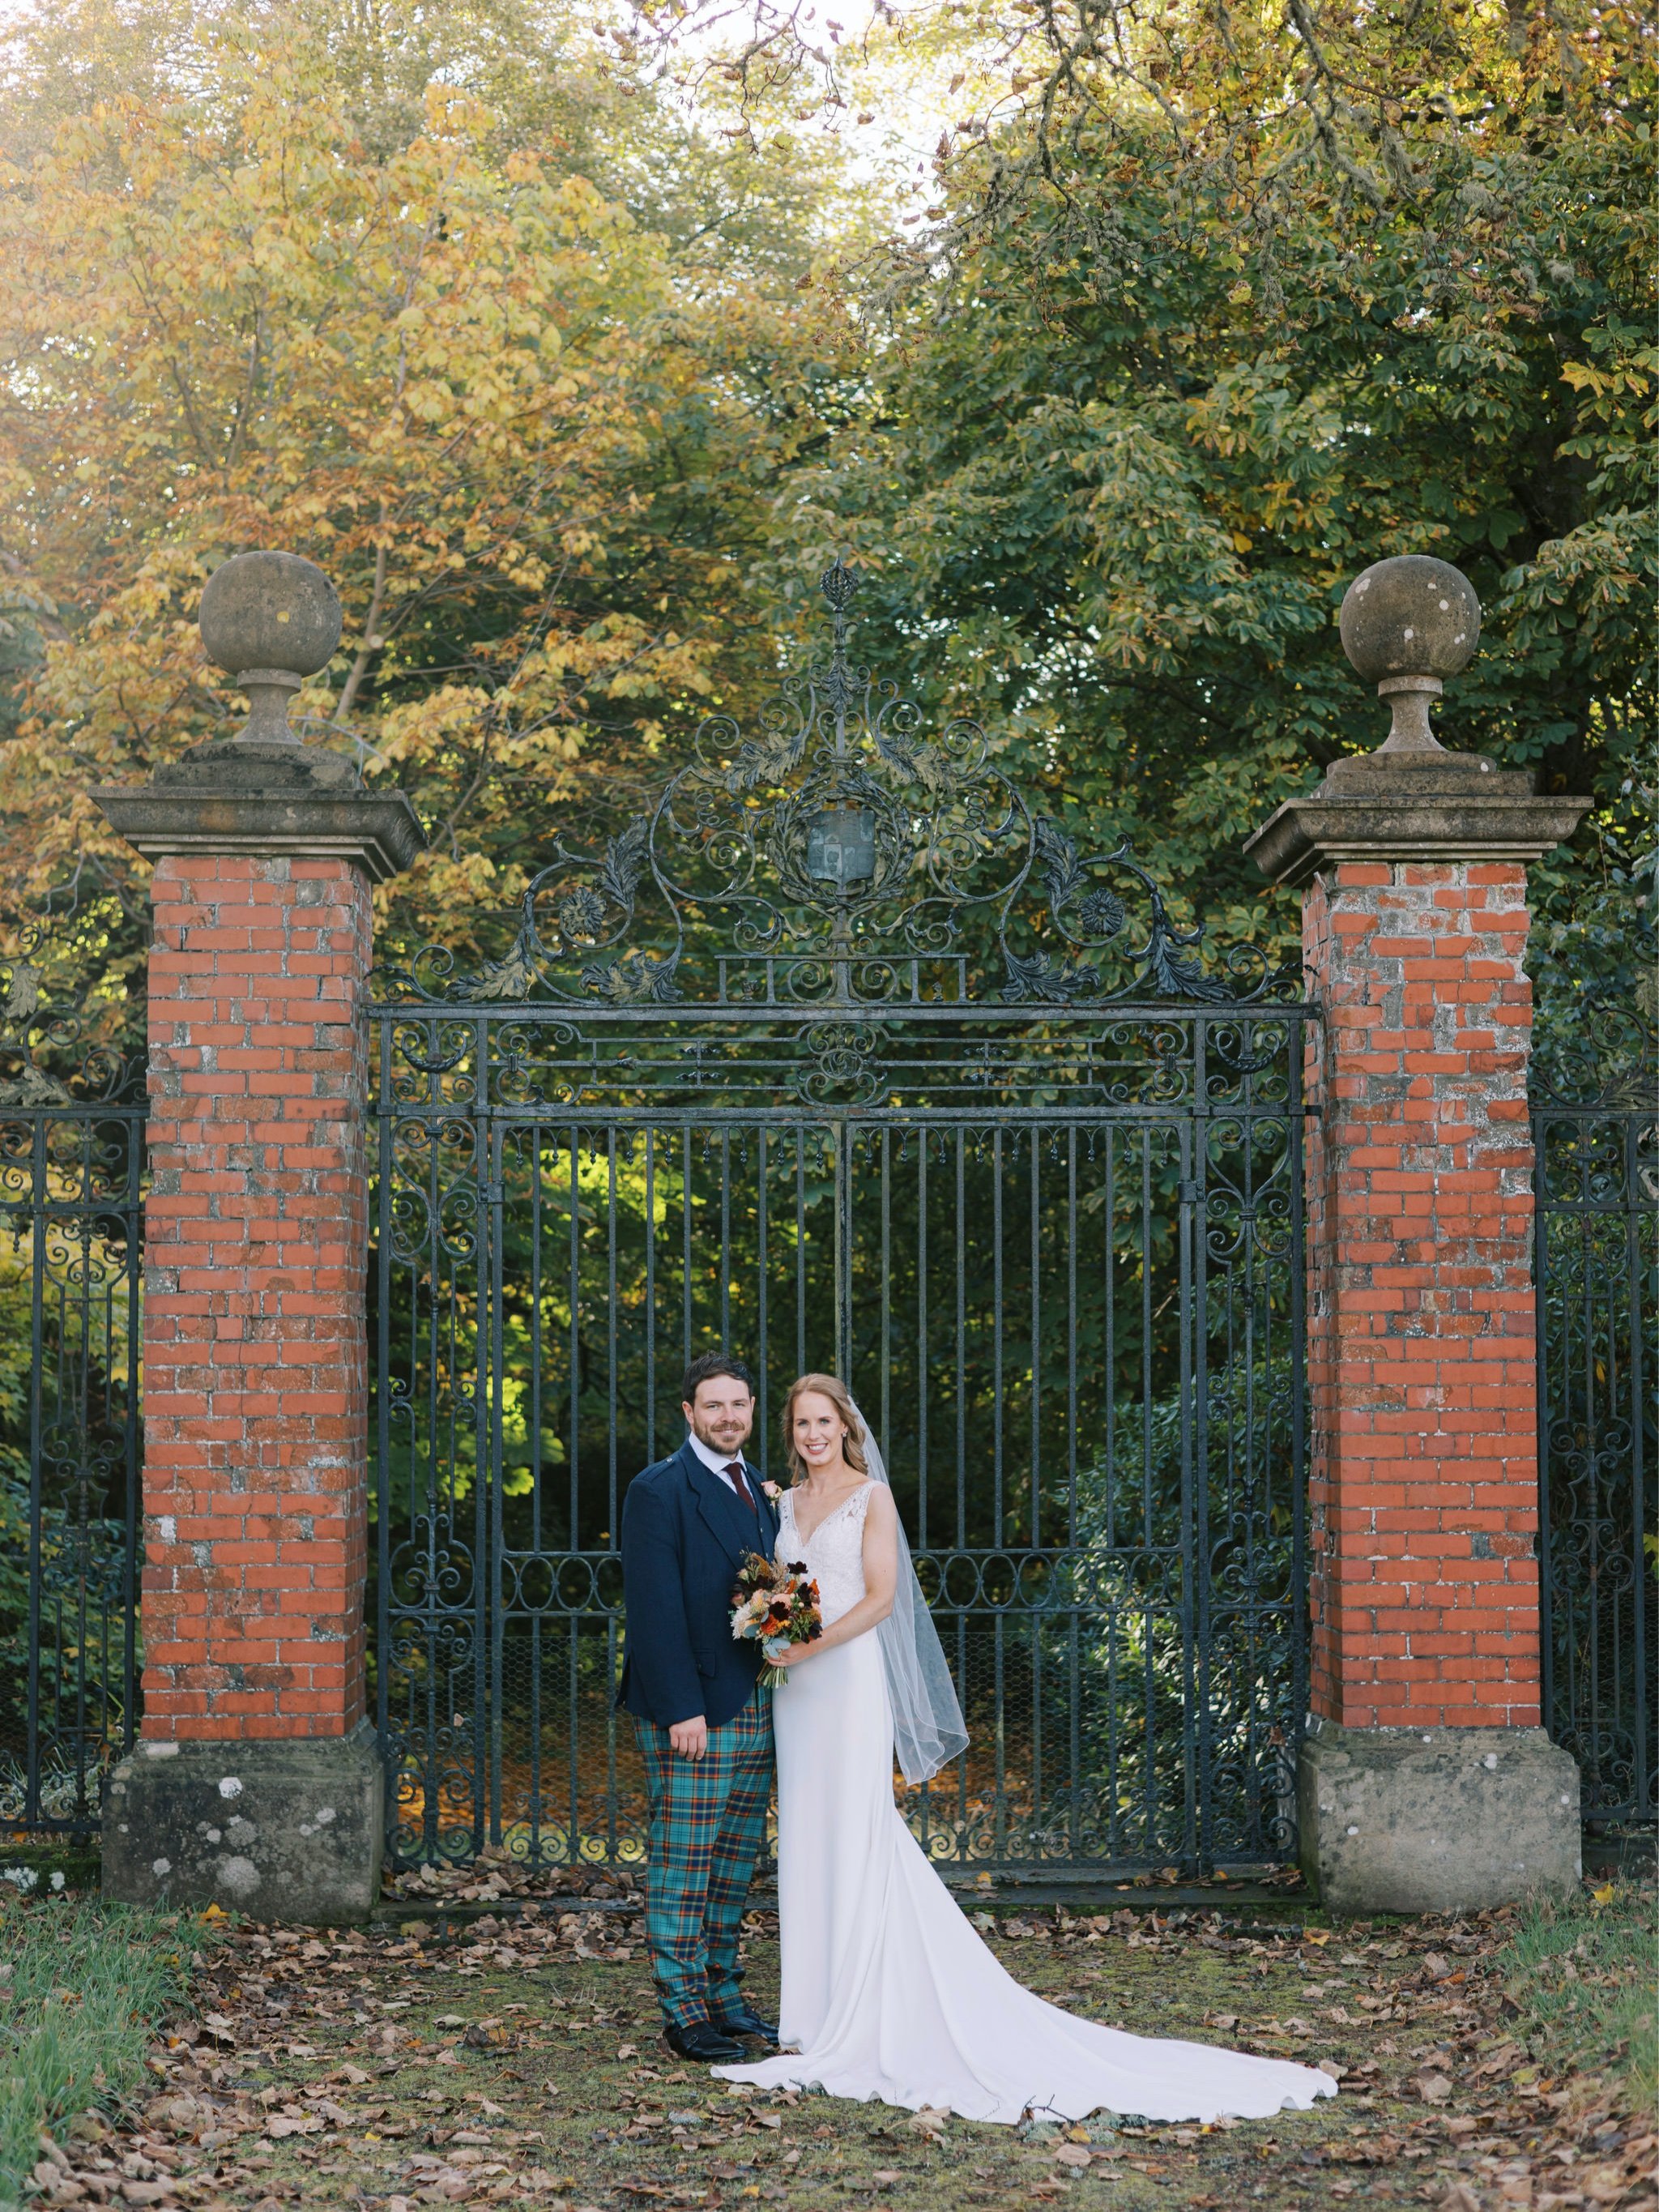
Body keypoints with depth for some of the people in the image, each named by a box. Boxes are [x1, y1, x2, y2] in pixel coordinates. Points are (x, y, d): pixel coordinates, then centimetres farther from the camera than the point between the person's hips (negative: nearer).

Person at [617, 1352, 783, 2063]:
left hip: (757, 1711, 7)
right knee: (683, 1867, -2)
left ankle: (724, 1997, 21)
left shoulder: (760, 1491, 16)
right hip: (693, 1712, -7)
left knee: (734, 1866, 13)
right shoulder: (658, 1492, -8)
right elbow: (654, 1607, -14)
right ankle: (684, 2012, 3)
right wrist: (681, 1709, -19)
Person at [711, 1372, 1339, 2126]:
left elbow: (880, 1597, -9)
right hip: (796, 1692, 6)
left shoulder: (870, 1496, -2)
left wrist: (809, 1646, -17)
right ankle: (818, 2014, 11)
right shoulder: (785, 1502, 14)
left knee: (854, 1840, -7)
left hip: (850, 1677, -6)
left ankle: (858, 2023, -4)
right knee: (805, 1839, 6)